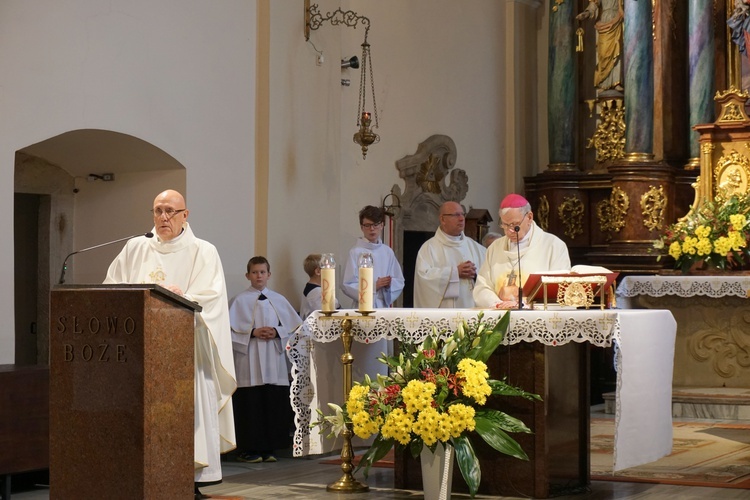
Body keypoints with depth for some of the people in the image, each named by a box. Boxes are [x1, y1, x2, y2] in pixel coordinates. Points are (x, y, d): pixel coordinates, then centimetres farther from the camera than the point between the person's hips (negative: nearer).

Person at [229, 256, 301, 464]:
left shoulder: (278, 299, 11)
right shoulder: (240, 300, 3)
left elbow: (293, 324, 10)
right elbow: (231, 328, -3)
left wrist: (277, 332, -7)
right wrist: (253, 332, -15)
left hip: (274, 358, 3)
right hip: (249, 359, -3)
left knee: (274, 404, 2)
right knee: (250, 404, -4)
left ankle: (268, 448, 10)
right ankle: (249, 449, 1)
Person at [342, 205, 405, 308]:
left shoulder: (387, 251, 8)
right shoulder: (356, 252, -5)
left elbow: (399, 282, 13)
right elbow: (347, 286, -9)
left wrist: (389, 284, -8)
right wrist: (373, 286, -18)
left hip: (384, 306, 4)